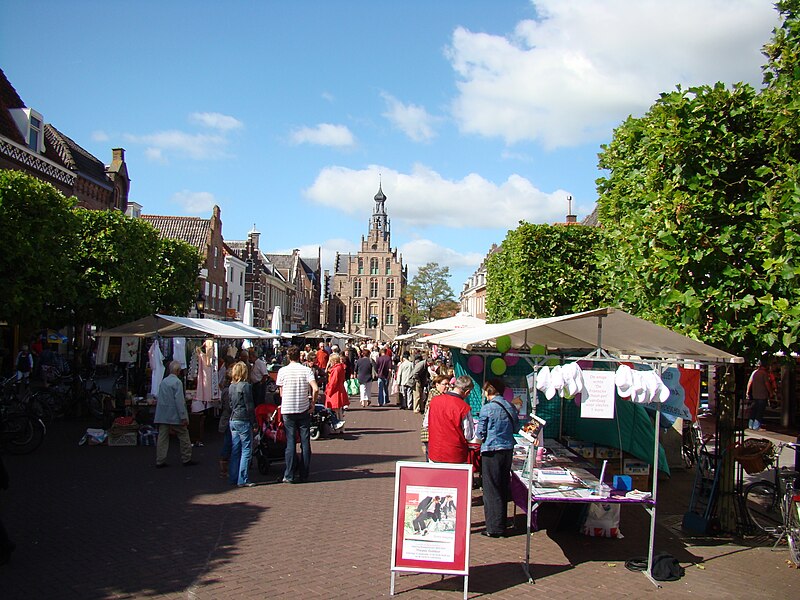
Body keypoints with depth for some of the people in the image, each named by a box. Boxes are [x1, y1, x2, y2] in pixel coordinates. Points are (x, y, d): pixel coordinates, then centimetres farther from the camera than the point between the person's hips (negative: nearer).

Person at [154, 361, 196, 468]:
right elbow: (179, 400, -18)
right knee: (183, 436, 6)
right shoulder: (177, 382, -14)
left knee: (162, 438, 7)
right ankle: (186, 459, 12)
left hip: (162, 416, 7)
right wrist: (184, 417, -16)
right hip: (175, 416, -7)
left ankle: (160, 461, 7)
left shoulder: (163, 381, 9)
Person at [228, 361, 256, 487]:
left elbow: (229, 404, 13)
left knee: (235, 450, 12)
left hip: (232, 420, 8)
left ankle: (233, 478, 15)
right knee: (246, 450, -2)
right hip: (243, 421, -8)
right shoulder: (245, 386, -12)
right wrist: (253, 421, -7)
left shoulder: (231, 387, 10)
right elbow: (249, 406, -13)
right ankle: (243, 480, -3)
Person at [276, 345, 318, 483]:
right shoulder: (306, 370, -3)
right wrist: (312, 403, -1)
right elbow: (315, 389, -15)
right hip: (304, 410, 0)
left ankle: (289, 476, 3)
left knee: (290, 442, 4)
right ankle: (304, 475, 10)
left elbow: (281, 393, 4)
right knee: (305, 442, 7)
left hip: (287, 410, 0)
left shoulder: (283, 371, -1)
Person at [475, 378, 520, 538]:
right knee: (503, 488, 15)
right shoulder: (511, 407, 3)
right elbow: (516, 429, 13)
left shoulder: (487, 408, -12)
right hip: (508, 451, 6)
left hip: (491, 452, -6)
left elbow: (480, 434, -9)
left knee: (491, 490, 3)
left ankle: (494, 528, 6)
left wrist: (477, 430, 12)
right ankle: (501, 525, 23)